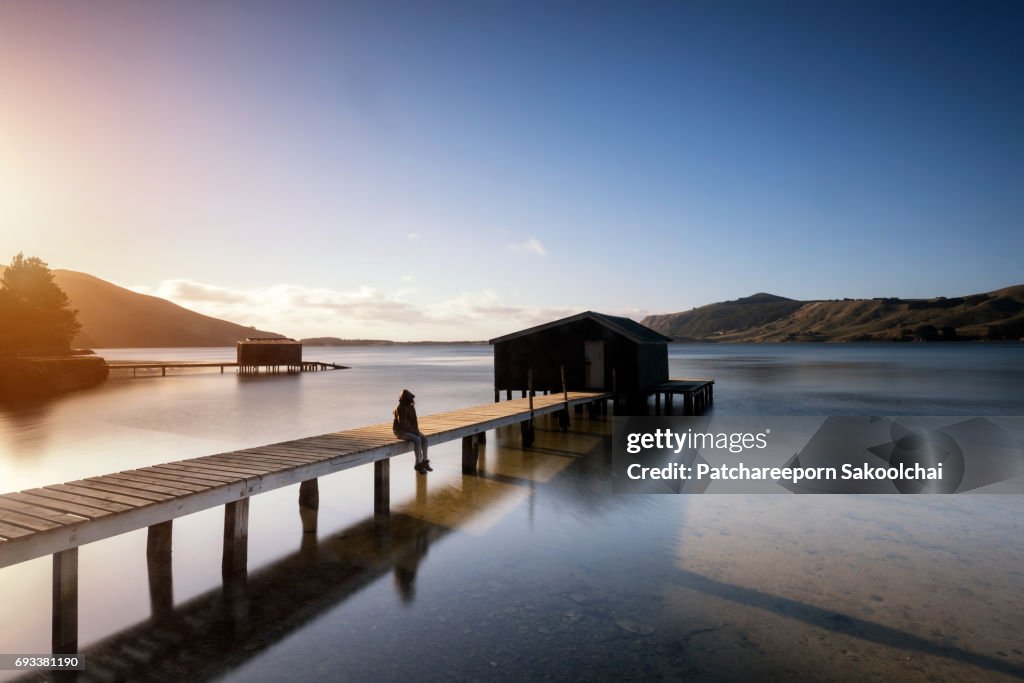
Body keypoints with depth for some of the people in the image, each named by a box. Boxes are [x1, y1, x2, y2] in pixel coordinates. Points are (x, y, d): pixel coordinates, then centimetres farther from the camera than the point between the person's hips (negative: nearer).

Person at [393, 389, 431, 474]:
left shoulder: (411, 407, 5)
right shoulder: (400, 408, -19)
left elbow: (414, 420, 7)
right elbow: (402, 423, -24)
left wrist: (416, 430, -10)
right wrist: (413, 431, -22)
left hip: (410, 430, 8)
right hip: (401, 431, -8)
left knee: (424, 438, -14)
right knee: (417, 440, -28)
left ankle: (424, 461, -7)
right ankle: (418, 464, -21)